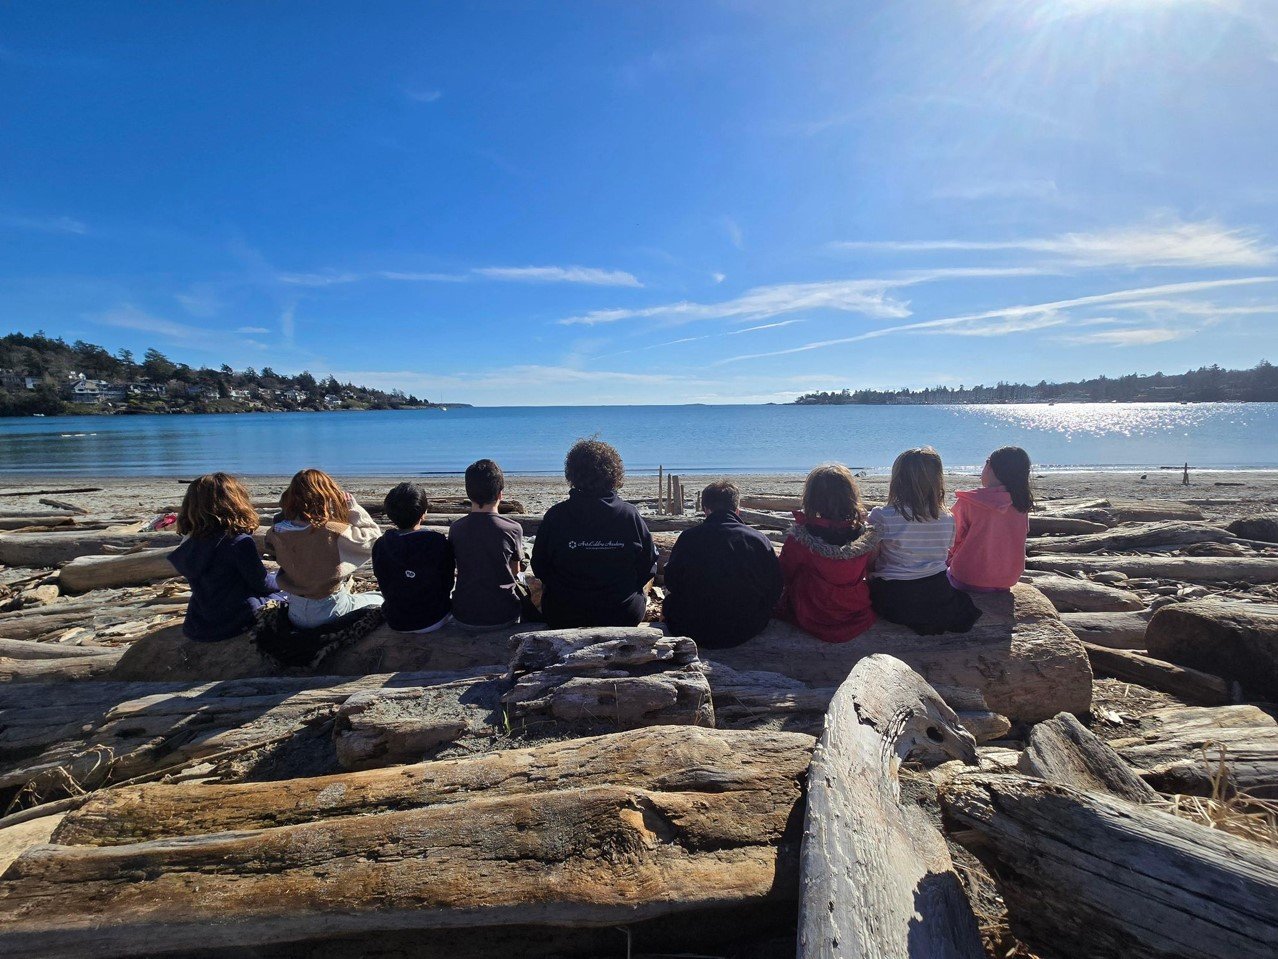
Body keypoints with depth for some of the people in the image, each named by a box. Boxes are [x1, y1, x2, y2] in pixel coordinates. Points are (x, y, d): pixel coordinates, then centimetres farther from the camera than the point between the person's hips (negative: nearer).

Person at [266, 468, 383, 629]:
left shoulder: (278, 532, -10)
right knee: (381, 599, 16)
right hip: (330, 613, -6)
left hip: (295, 615, 6)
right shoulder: (335, 533, -27)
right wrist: (353, 507, -8)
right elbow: (375, 538, -13)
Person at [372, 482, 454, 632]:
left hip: (395, 623, 3)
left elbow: (384, 588, -1)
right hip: (433, 621, -3)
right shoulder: (439, 542, -20)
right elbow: (447, 584, -9)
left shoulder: (379, 546, -13)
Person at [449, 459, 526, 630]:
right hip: (504, 617, -2)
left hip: (464, 618, 2)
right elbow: (515, 571, 3)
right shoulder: (513, 529, -12)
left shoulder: (456, 529, -6)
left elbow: (460, 568, 9)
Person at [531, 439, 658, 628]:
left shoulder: (556, 515, -12)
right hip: (625, 617, 0)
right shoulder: (630, 515, -10)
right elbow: (649, 565, -1)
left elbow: (539, 566, -2)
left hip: (564, 619, 0)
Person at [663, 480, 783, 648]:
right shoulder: (760, 539, -7)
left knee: (670, 600, 24)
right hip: (747, 631, 3)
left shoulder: (688, 538, -10)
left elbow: (671, 585, 1)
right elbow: (775, 591, 1)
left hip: (696, 633, -2)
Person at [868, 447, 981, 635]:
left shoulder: (881, 516, -17)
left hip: (893, 600, -4)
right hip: (938, 596, 5)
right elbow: (944, 556, 9)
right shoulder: (948, 519, -4)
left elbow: (869, 562, -11)